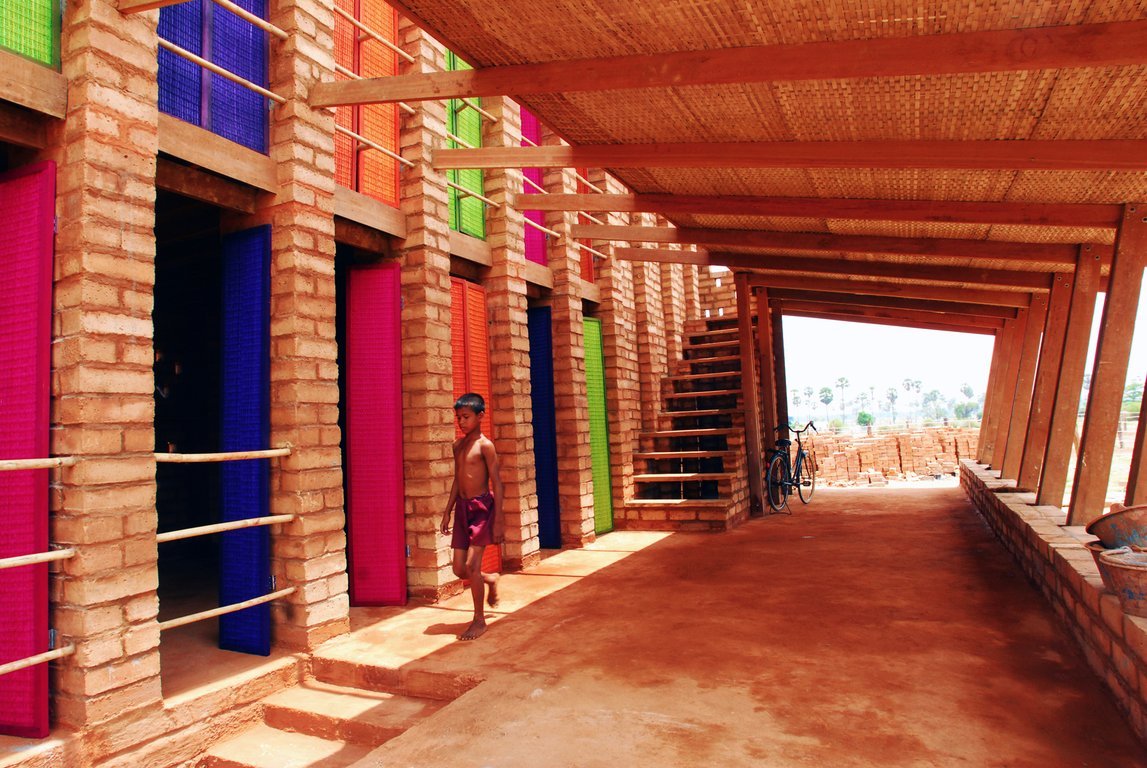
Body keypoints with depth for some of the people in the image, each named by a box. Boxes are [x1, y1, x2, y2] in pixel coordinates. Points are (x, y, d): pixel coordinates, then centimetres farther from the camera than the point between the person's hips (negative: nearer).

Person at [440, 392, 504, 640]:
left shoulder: (484, 445, -10)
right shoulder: (458, 445, 10)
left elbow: (497, 483, -11)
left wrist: (498, 520, -13)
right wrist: (447, 512, 16)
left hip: (482, 507, -7)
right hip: (462, 507, 7)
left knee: (471, 565, -9)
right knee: (459, 569, 6)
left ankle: (479, 620, 8)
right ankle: (490, 580, 37)